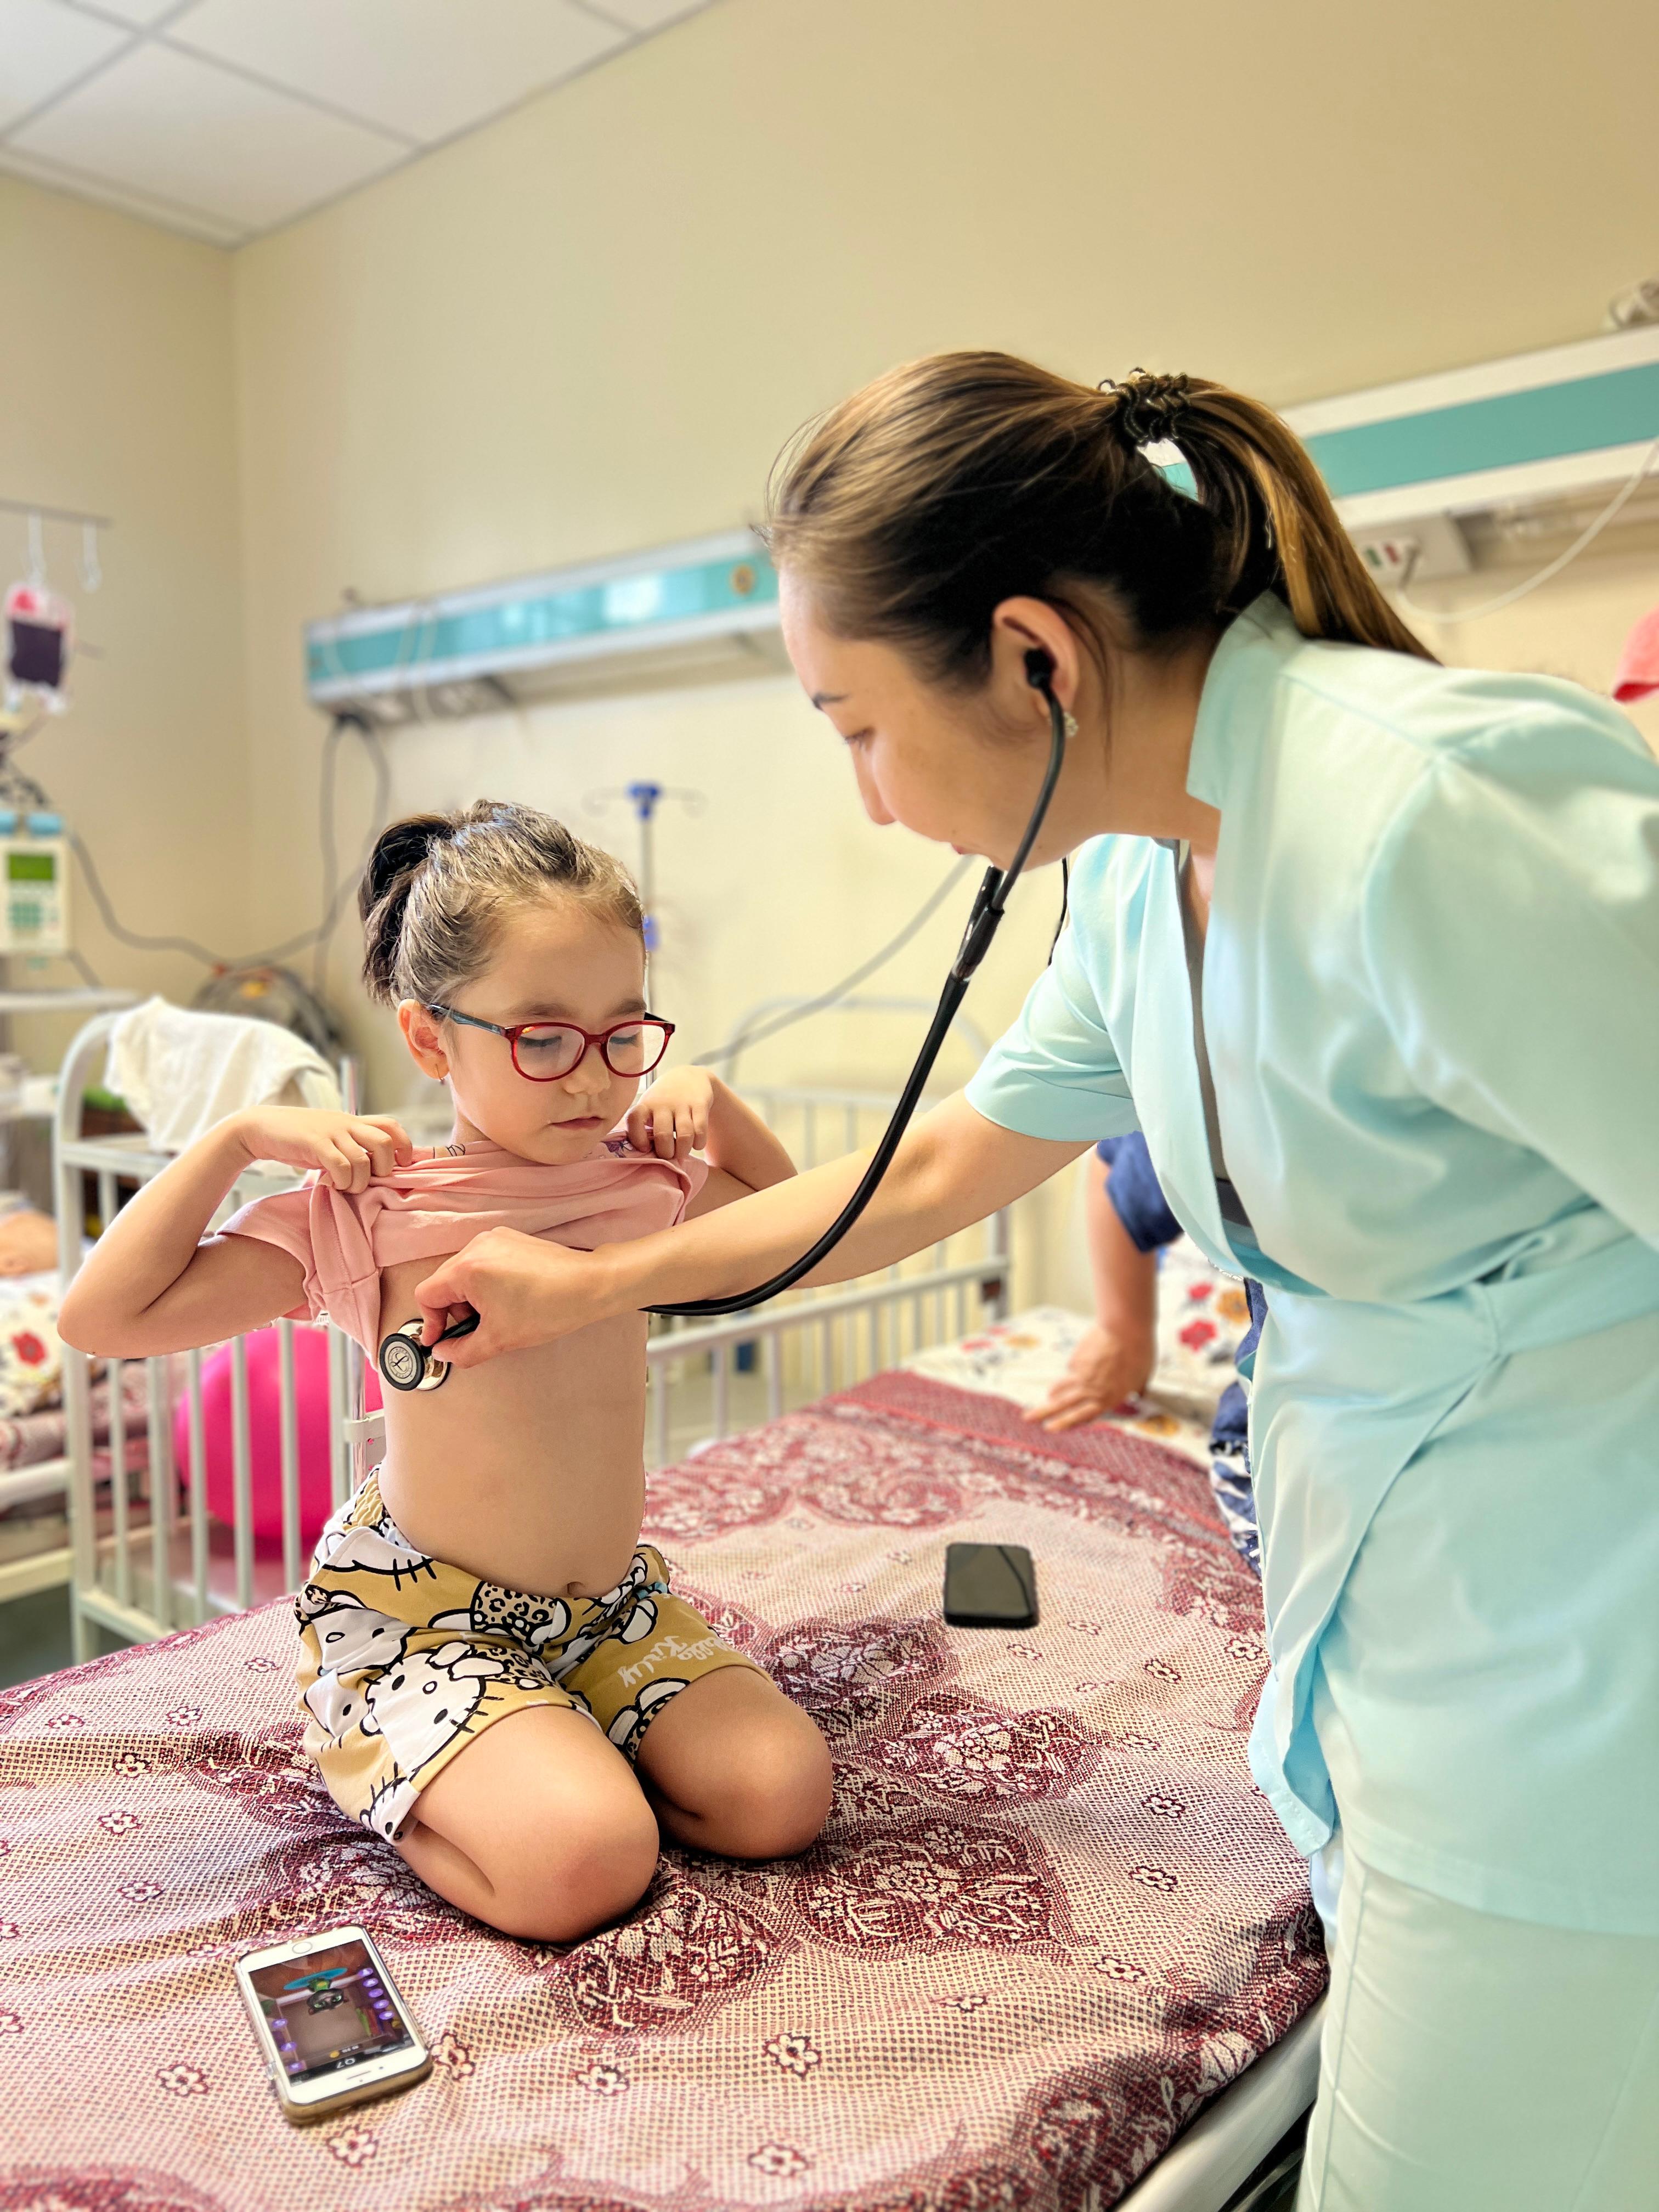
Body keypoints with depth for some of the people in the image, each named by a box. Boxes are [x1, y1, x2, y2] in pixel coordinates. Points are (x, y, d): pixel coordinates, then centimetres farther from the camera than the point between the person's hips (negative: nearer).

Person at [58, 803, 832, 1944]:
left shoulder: (641, 1178, 0)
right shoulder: (367, 1213, -14)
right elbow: (104, 1316, -15)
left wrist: (715, 1101, 2)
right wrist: (242, 1133, -20)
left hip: (611, 1593, 6)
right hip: (421, 1610, -5)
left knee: (783, 1793, -10)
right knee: (583, 1862, -26)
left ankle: (543, 1742, 12)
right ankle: (379, 1766, 5)